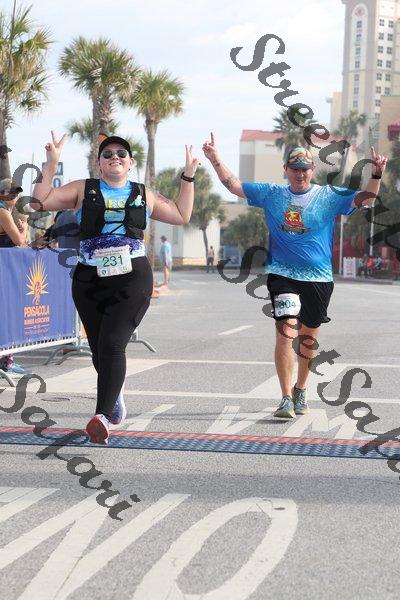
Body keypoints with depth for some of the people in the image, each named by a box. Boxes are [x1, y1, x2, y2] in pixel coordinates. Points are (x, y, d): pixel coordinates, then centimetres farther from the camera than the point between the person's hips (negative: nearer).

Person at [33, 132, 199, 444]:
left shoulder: (144, 195, 17)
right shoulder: (83, 190, 11)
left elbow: (182, 215, 25)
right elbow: (40, 201, 4)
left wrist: (188, 177, 23)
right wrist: (51, 164, -1)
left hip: (132, 279, -1)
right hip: (89, 278, 2)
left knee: (112, 344, -18)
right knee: (99, 348, 8)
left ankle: (103, 415, -22)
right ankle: (116, 395, 36)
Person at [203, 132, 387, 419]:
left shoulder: (329, 196, 1)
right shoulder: (271, 194, 5)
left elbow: (365, 199, -7)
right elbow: (234, 185, 9)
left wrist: (377, 174, -24)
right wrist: (215, 158, -1)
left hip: (318, 277, 1)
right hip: (283, 275, -1)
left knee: (309, 336, 12)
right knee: (286, 331, -16)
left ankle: (300, 391, 33)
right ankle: (286, 398, -13)